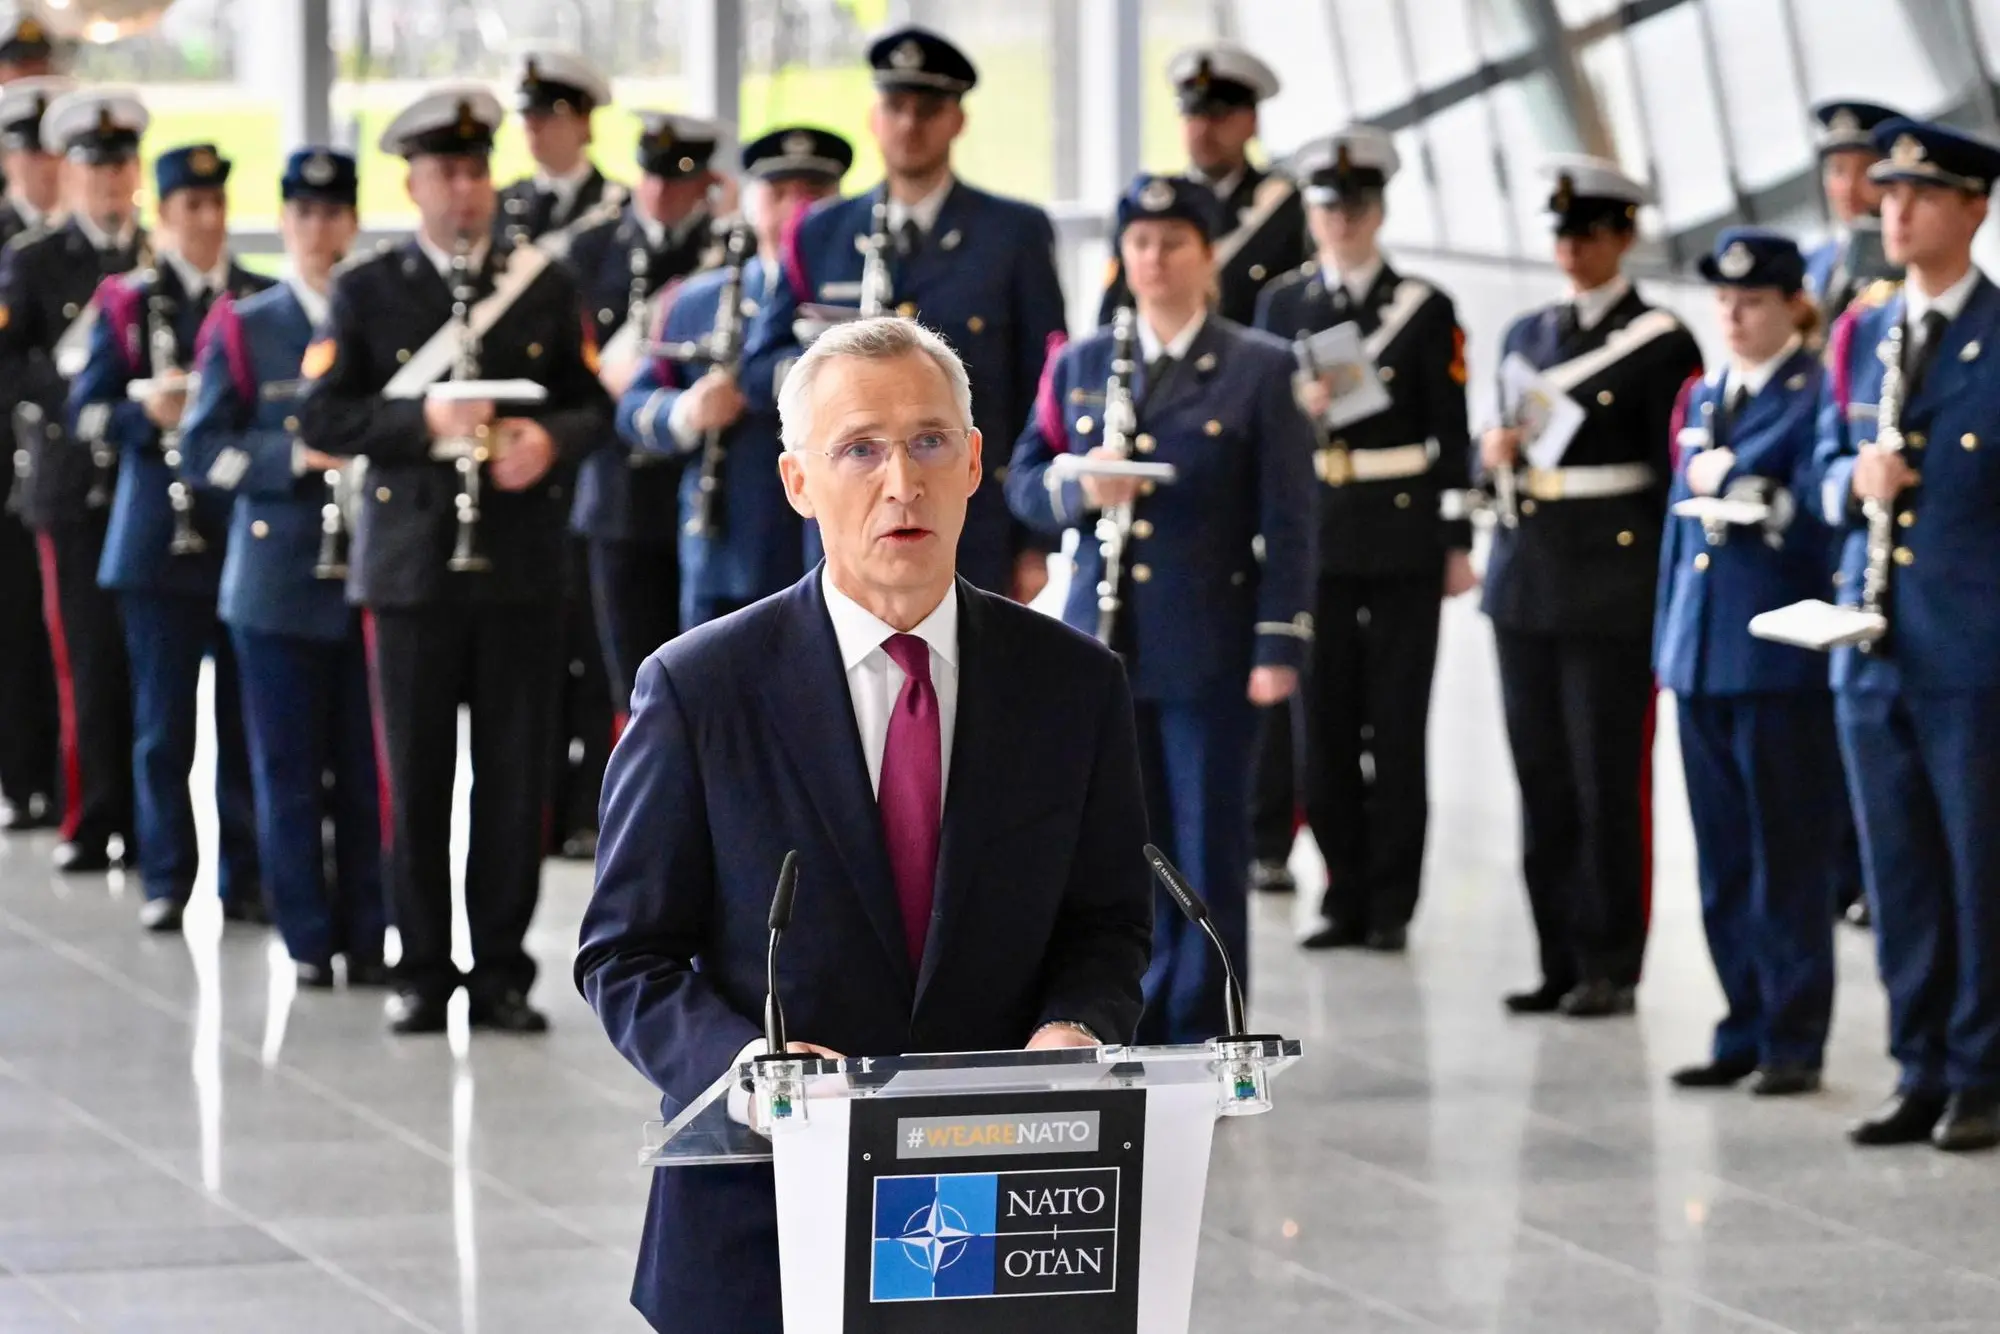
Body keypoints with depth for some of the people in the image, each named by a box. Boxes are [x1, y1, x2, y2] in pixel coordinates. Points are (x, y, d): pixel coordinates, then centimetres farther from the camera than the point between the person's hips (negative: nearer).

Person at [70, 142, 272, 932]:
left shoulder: (263, 303, 7)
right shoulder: (127, 303, 4)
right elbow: (85, 412, 1)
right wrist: (148, 414, -18)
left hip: (249, 534, 1)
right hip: (159, 535, -1)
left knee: (247, 716, 4)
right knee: (163, 719, 1)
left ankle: (245, 876, 12)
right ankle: (166, 880, 8)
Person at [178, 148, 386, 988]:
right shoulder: (241, 331, 4)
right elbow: (204, 453, 0)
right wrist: (296, 456, -14)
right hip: (279, 582, -1)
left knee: (367, 772, 3)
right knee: (290, 774, 2)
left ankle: (366, 938, 10)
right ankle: (309, 942, 9)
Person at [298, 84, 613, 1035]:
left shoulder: (544, 286, 9)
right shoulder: (365, 292, 4)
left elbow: (594, 407, 10)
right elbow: (320, 420, -3)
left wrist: (549, 441, -12)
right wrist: (424, 422, -17)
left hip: (522, 565, 1)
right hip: (411, 564, -1)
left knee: (515, 776, 2)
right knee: (416, 777, 1)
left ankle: (499, 969, 10)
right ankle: (422, 972, 10)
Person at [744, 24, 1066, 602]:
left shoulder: (1017, 234, 5)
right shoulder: (820, 236, 12)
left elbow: (1043, 388, 3)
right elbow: (759, 374, 9)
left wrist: (1036, 542, -2)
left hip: (973, 546, -2)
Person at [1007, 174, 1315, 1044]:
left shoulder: (1261, 371, 2)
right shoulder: (1078, 367, 13)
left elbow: (1288, 522, -2)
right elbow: (1023, 479, 11)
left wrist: (1279, 646, -9)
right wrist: (1078, 490, -12)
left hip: (1209, 651, -3)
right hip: (1102, 643, 3)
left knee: (1209, 844, 0)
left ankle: (1201, 1030, 6)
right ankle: (1140, 1019, 14)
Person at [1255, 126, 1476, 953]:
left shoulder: (1424, 308, 2)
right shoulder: (1282, 304, 9)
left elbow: (1452, 433, 1)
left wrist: (1459, 542, -4)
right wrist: (1298, 406, -13)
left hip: (1402, 537, -2)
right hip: (1314, 537, 2)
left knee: (1397, 727, -1)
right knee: (1324, 725, 3)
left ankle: (1392, 905, 4)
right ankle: (1345, 899, 12)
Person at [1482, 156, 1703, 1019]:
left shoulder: (1660, 344, -3)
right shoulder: (1527, 336, 15)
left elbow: (1673, 474, -4)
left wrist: (1669, 593, -7)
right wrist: (1494, 453, -2)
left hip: (1614, 586, -6)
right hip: (1527, 581, 6)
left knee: (1608, 782, -4)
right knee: (1542, 780, 8)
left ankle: (1608, 969, 2)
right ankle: (1561, 962, 14)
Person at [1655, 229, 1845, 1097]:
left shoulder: (1817, 396, -6)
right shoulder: (1702, 398, 17)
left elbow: (1814, 518, -14)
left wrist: (1730, 486, -11)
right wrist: (1668, 639, 18)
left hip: (1779, 657, -7)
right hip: (1700, 656, 7)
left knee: (1790, 857, -2)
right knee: (1723, 862, 10)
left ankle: (1793, 1039, 3)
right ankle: (1744, 1030, 16)